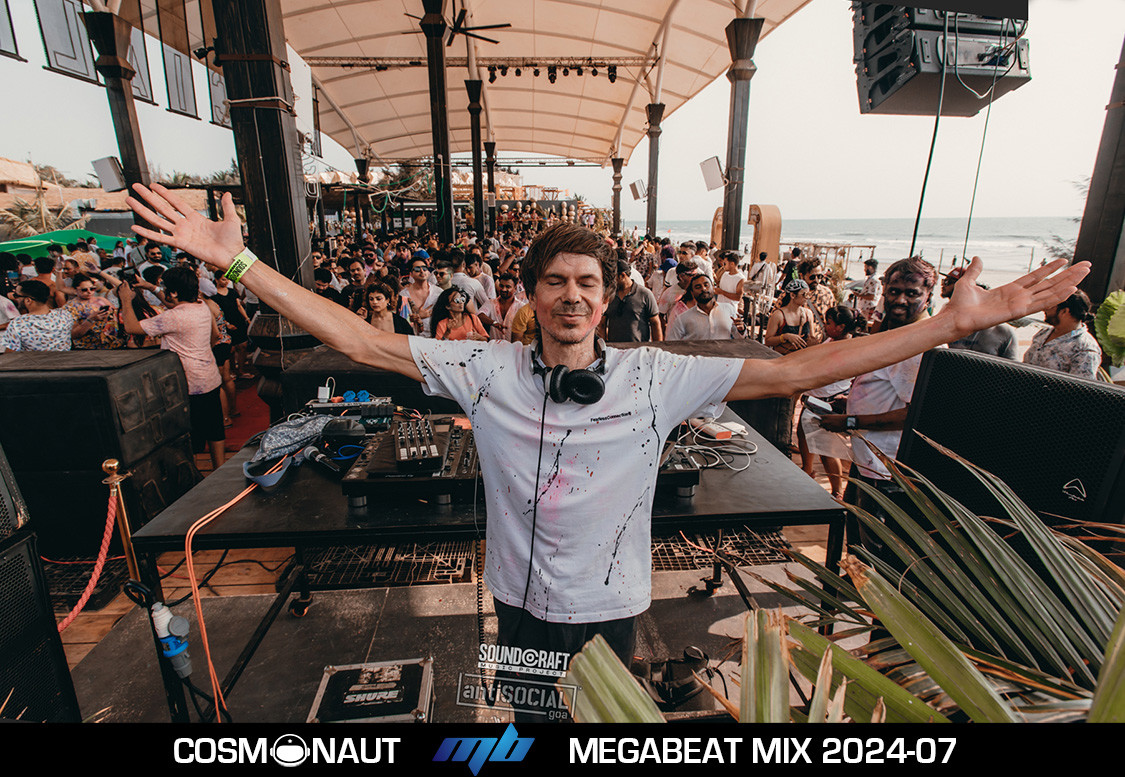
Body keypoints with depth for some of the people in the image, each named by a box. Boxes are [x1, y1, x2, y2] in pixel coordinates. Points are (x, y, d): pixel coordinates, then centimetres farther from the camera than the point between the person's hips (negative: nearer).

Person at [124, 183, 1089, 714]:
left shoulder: (657, 377, -17)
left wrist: (954, 322, -20)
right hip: (522, 602, 1)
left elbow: (796, 370, -18)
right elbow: (365, 343, -15)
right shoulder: (486, 370, -15)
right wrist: (241, 261, -18)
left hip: (612, 606, 0)